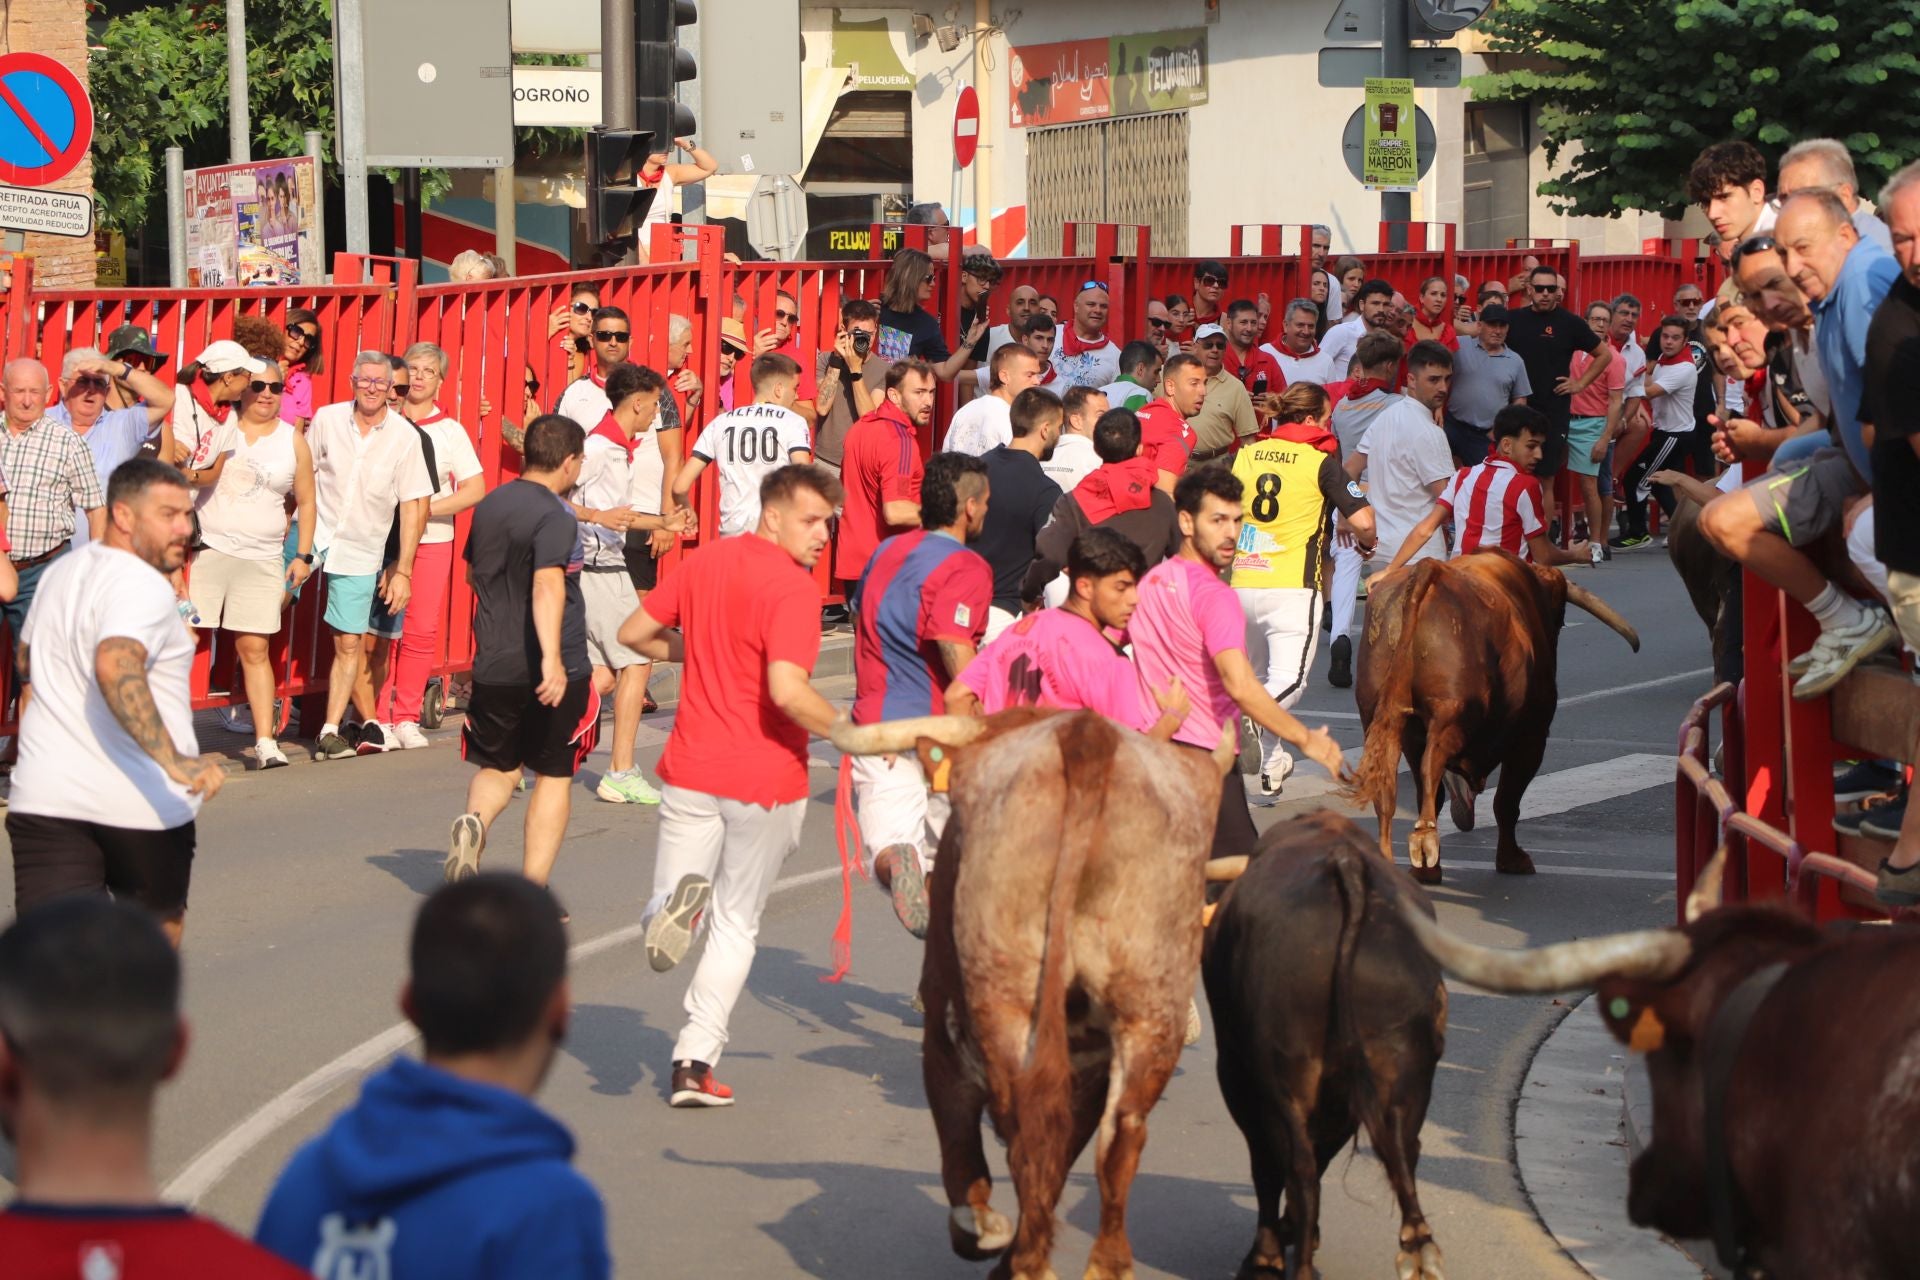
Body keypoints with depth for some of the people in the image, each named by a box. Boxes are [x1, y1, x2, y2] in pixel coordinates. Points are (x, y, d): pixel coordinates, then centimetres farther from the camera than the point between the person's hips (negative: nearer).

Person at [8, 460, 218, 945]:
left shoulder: (61, 572, 15)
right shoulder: (143, 586, -13)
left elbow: (27, 658, 33)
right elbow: (115, 666, -31)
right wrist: (174, 760, -35)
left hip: (45, 798, 5)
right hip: (138, 801, -5)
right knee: (161, 925, 21)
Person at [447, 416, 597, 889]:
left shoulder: (488, 506, 7)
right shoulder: (556, 517, -15)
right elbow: (548, 586, -30)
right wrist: (552, 657, -39)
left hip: (493, 667, 5)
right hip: (552, 672, -5)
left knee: (497, 767, 18)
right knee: (554, 775, 9)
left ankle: (474, 821, -14)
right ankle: (533, 890, 6)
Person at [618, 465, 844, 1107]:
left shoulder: (705, 560, 3)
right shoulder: (792, 587, -17)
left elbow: (635, 633, 11)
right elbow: (787, 691, -28)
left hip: (691, 769, 4)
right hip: (765, 778, -4)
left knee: (681, 917, 13)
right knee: (736, 925, 13)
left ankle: (679, 900, -22)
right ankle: (696, 1062, 7)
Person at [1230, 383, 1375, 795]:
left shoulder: (1246, 454, 8)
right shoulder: (1321, 462, -3)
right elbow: (1362, 521, -9)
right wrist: (1367, 544, 13)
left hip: (1242, 581, 5)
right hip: (1293, 586, -5)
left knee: (1258, 677, 21)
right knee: (1289, 681, -7)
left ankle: (1272, 765, 24)